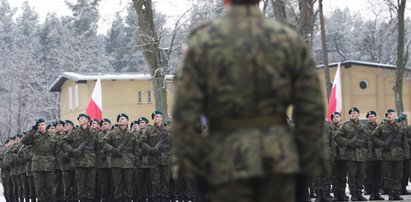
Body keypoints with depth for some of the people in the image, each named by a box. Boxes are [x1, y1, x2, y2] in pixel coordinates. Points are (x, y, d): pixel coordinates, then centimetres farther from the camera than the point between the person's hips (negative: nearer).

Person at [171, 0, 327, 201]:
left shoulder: (201, 42, -3)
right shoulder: (291, 40, 3)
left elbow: (185, 114, -8)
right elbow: (312, 111, 0)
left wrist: (188, 174, -4)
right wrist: (308, 170, 6)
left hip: (228, 162, -2)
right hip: (279, 158, 2)